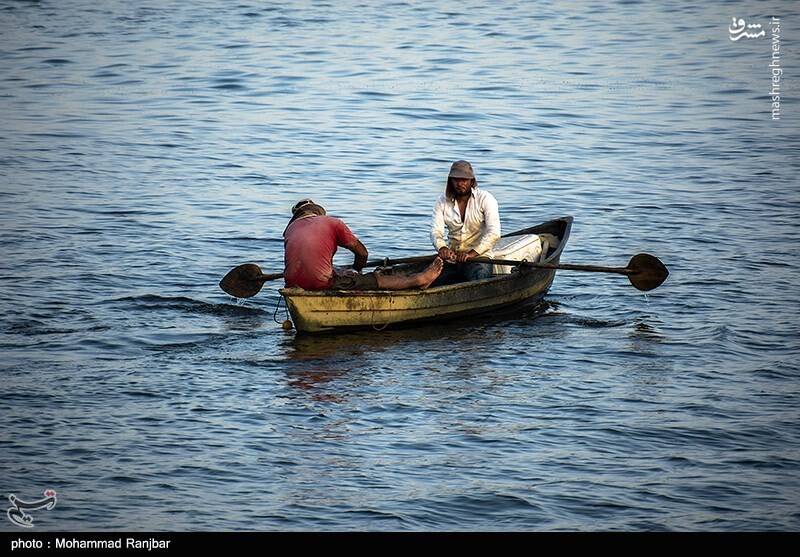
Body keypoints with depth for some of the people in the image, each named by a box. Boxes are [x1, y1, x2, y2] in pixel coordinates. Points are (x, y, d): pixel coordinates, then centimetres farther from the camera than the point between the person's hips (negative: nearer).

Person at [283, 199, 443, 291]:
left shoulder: (290, 229, 19)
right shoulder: (332, 223, 8)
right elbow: (362, 253, 15)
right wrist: (355, 271, 37)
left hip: (293, 285, 5)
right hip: (321, 283, -5)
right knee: (376, 280, 10)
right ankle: (420, 279, 24)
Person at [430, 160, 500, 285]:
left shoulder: (485, 199, -5)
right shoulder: (443, 201, 7)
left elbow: (494, 233, -16)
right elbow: (436, 231, -3)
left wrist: (472, 254, -28)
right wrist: (442, 248, -27)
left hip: (479, 256, -3)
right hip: (452, 256, 3)